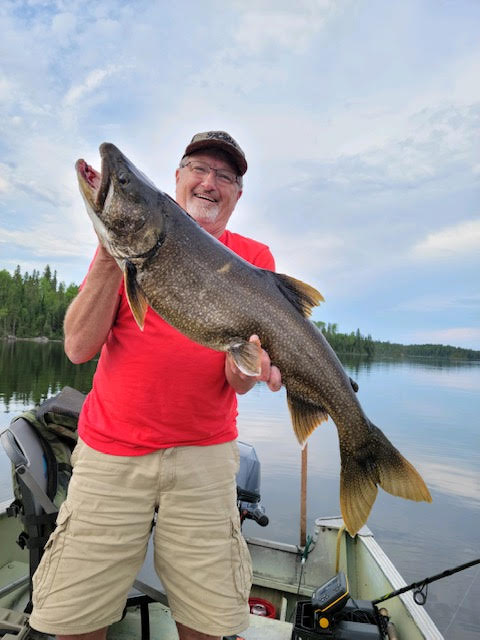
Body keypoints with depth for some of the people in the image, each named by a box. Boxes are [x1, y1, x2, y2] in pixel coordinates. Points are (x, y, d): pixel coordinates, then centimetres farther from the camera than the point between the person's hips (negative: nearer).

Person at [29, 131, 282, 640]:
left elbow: (237, 382, -5)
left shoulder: (252, 259, 2)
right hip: (111, 449, 1)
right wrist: (113, 254, -17)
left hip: (204, 453, 0)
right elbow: (79, 348, -8)